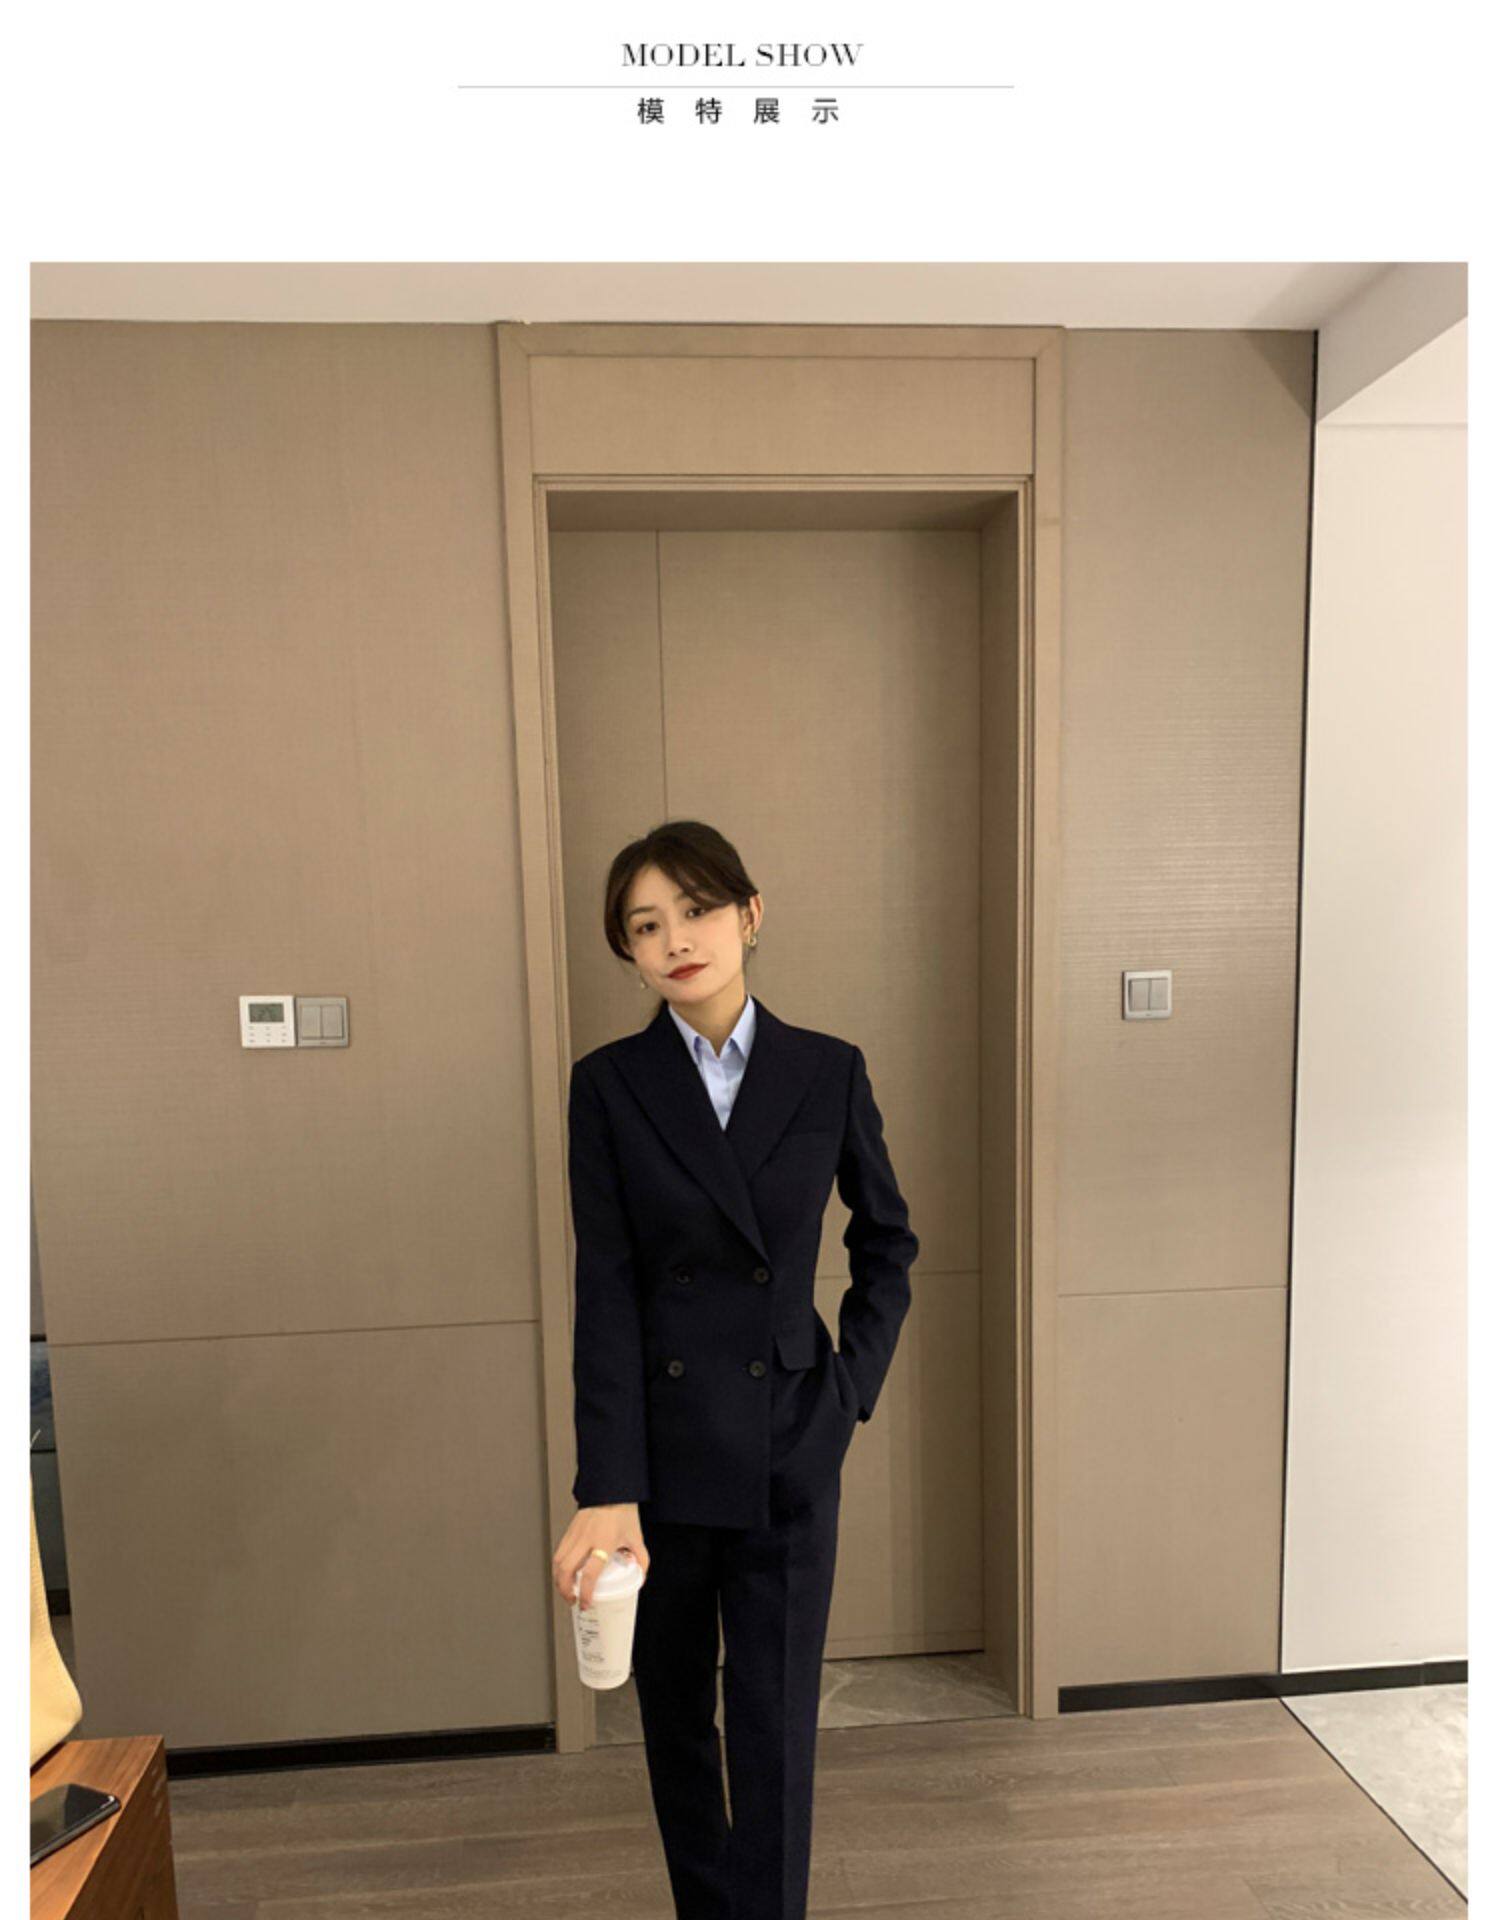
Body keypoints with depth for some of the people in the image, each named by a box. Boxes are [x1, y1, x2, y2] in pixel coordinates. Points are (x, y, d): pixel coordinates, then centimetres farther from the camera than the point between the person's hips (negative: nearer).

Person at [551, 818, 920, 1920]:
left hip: (788, 1445, -1)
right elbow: (605, 1290, -10)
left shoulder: (829, 1072, -5)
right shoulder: (608, 1086, -7)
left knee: (774, 1723, 6)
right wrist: (606, 1488, -13)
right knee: (676, 1713, 20)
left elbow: (887, 1242, 7)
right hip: (660, 1444, 1)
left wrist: (855, 1385, 0)